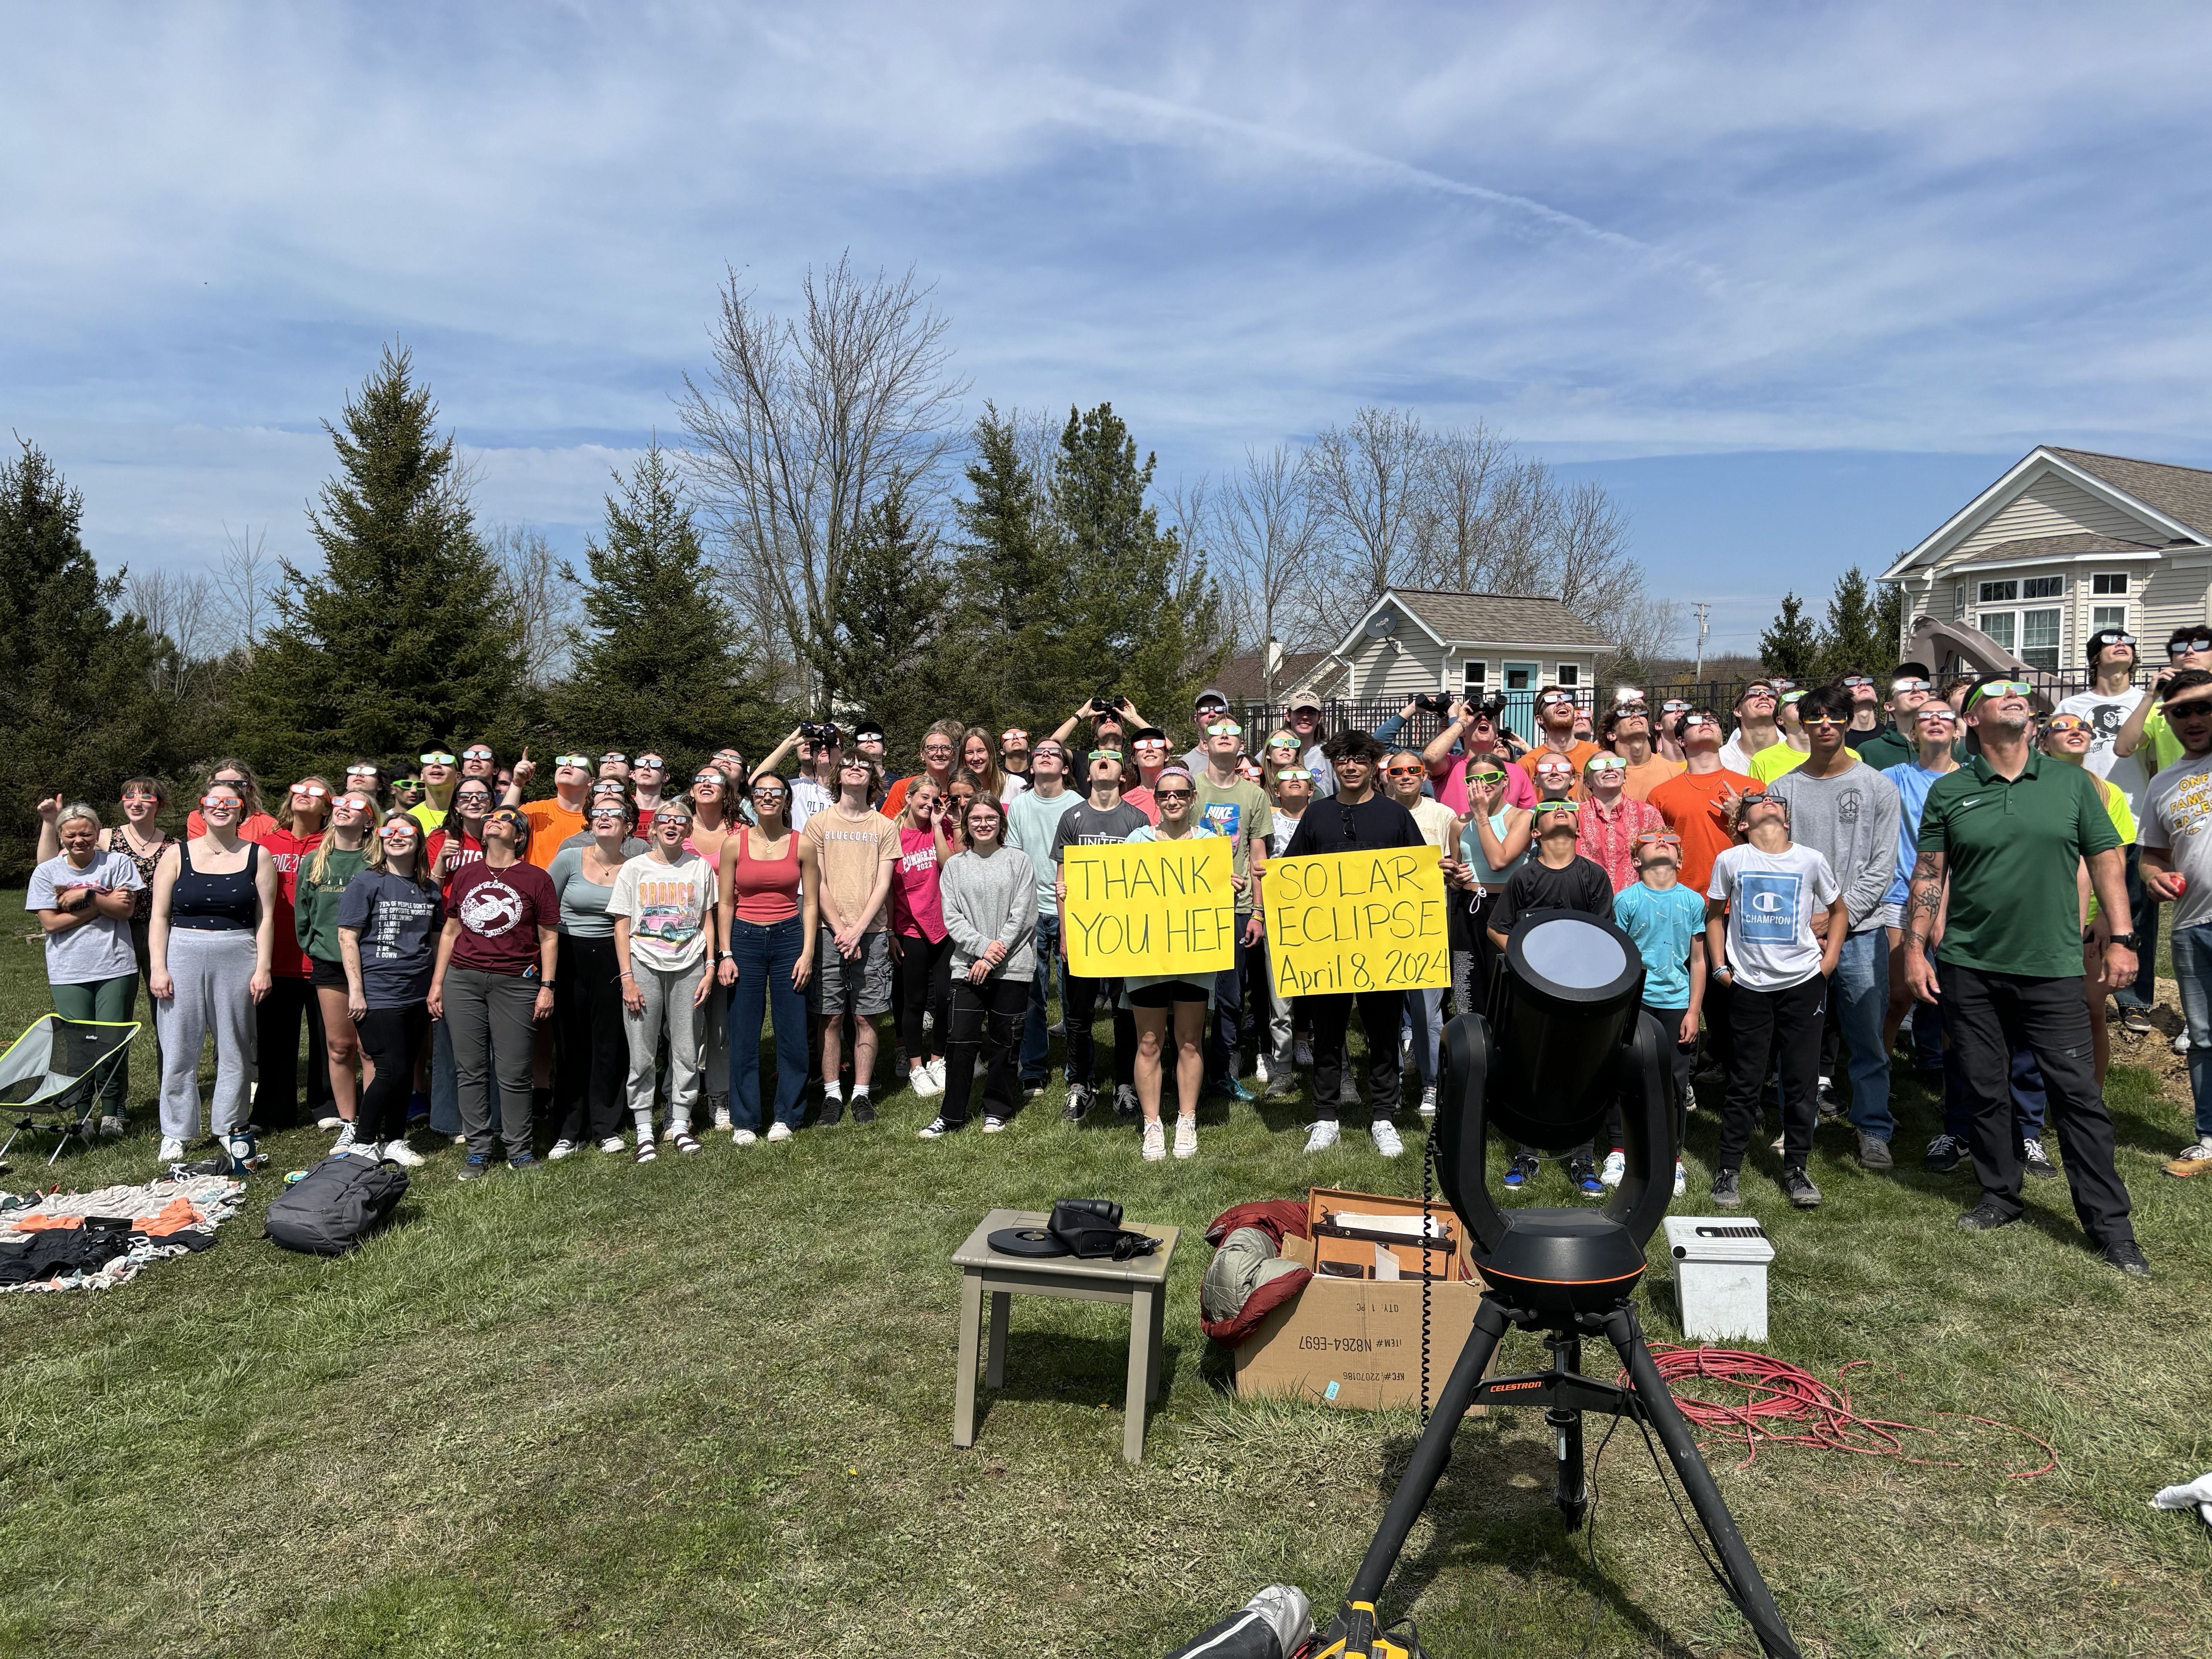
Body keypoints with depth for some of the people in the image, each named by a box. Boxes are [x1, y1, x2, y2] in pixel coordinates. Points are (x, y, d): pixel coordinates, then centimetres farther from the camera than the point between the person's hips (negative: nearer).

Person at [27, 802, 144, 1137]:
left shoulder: (118, 863, 2)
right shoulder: (47, 871, 5)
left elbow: (125, 909, -7)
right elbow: (50, 923, -3)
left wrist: (86, 896, -16)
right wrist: (104, 904, -7)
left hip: (115, 968, -1)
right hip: (69, 973, 1)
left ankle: (113, 1112, 12)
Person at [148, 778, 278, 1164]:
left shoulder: (257, 857, 4)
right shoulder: (178, 855, 4)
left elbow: (265, 917, 2)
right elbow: (159, 916, 4)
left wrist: (263, 968, -4)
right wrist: (158, 968, -4)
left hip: (238, 959, 0)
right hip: (183, 957, 0)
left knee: (235, 1048, 6)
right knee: (179, 1049, 3)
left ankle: (230, 1127, 19)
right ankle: (176, 1132, 14)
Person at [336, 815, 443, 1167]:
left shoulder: (430, 888, 10)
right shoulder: (367, 881, -5)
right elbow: (347, 936, -7)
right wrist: (356, 990, -12)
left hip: (418, 993, 5)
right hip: (379, 993, -5)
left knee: (407, 1070, 10)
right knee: (391, 1071, -7)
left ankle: (394, 1141, 22)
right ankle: (363, 1143, 10)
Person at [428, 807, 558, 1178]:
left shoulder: (535, 878, 4)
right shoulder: (466, 875, 14)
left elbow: (549, 937, 4)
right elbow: (450, 931, 17)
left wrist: (548, 987, -2)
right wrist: (437, 983, 13)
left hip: (515, 983, -3)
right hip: (463, 980, 3)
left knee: (514, 1072, -1)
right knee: (470, 1070, 5)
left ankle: (519, 1149, 11)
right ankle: (479, 1149, 14)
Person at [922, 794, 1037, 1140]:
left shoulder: (1019, 861, 1)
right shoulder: (954, 865, 8)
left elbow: (1022, 916, -5)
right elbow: (952, 917, 2)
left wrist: (993, 958, -10)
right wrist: (982, 945, -14)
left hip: (1012, 966, -1)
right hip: (967, 965, 1)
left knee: (1006, 1041, 6)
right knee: (961, 1042, -1)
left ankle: (998, 1110, 21)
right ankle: (951, 1115, 9)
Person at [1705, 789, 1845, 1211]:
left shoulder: (1810, 861, 1)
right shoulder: (1730, 861, -1)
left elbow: (1839, 911, 14)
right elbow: (1714, 916, 11)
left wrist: (1828, 962, 4)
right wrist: (1720, 968, 4)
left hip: (1803, 984, 1)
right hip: (1749, 987, -1)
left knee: (1802, 1081, 5)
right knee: (1745, 1082, 3)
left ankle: (1796, 1169, 19)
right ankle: (1728, 1169, 15)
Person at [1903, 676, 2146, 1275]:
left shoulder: (2071, 782, 4)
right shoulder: (1949, 792, 3)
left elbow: (2106, 861, 6)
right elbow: (1928, 876, 4)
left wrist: (2120, 939, -1)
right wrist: (1914, 948, -1)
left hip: (2052, 968, -1)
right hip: (1969, 968, 1)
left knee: (2078, 1092, -1)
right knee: (1986, 1090, 9)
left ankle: (2109, 1223, 9)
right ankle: (2000, 1197, 26)